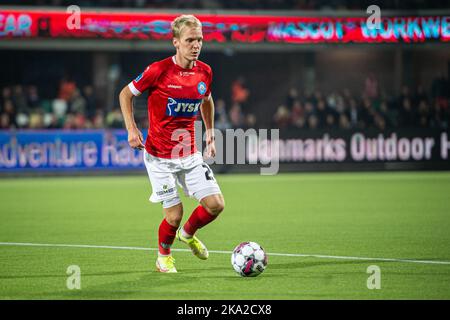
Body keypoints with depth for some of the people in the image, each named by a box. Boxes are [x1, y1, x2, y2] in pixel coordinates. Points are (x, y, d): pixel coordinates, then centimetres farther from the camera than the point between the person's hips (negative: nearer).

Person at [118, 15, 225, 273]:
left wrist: (210, 134, 18)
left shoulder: (205, 72, 0)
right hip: (159, 156, -5)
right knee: (174, 215, -5)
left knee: (216, 205, -4)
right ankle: (164, 256, 26)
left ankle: (188, 234, 28)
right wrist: (132, 129, -11)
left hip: (190, 154, 5)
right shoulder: (159, 70, -15)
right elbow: (126, 94, -2)